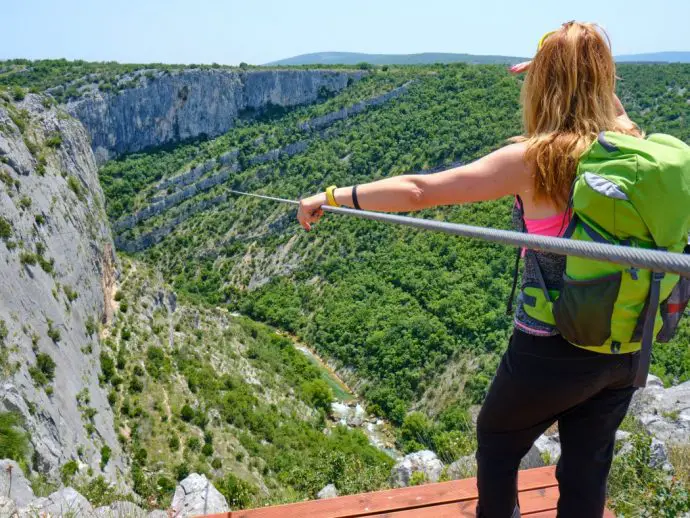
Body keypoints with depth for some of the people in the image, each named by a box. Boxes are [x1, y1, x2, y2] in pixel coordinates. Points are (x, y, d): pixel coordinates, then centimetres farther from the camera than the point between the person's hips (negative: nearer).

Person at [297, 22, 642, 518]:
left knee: (496, 444, 23)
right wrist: (588, 69, 20)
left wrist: (333, 196, -6)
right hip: (624, 352, 6)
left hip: (551, 351, -5)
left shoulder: (533, 159, -18)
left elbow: (418, 191, -15)